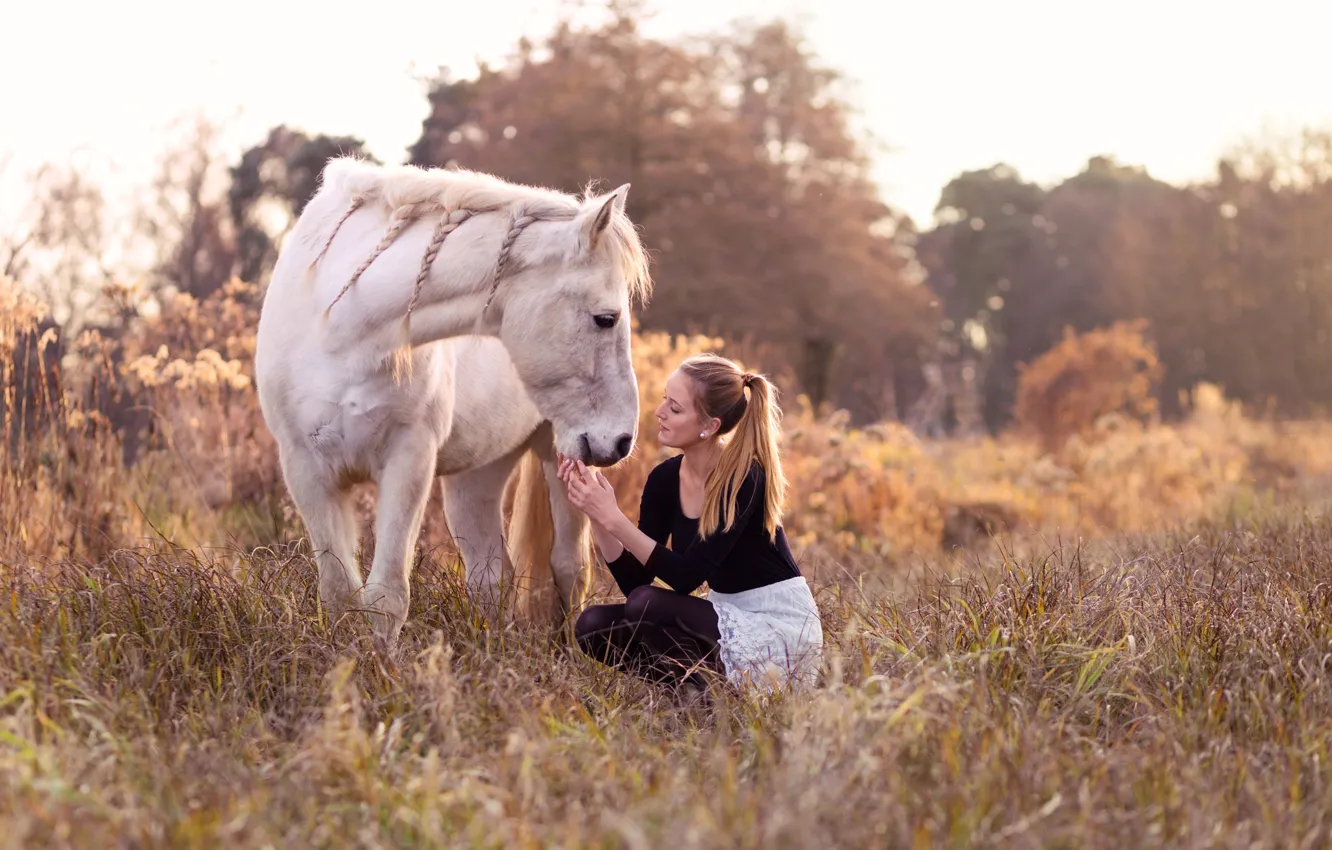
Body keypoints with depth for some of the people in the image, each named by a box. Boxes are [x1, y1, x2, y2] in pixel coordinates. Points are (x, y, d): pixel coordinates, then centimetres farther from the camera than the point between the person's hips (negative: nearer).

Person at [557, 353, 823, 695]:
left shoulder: (743, 479, -21)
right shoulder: (665, 478, 0)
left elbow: (685, 577, -25)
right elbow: (634, 581, -2)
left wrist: (614, 518, -28)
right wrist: (597, 515, -15)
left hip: (780, 629, -7)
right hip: (725, 619, 7)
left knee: (648, 605, -27)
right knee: (594, 625, -9)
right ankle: (706, 683, 2)